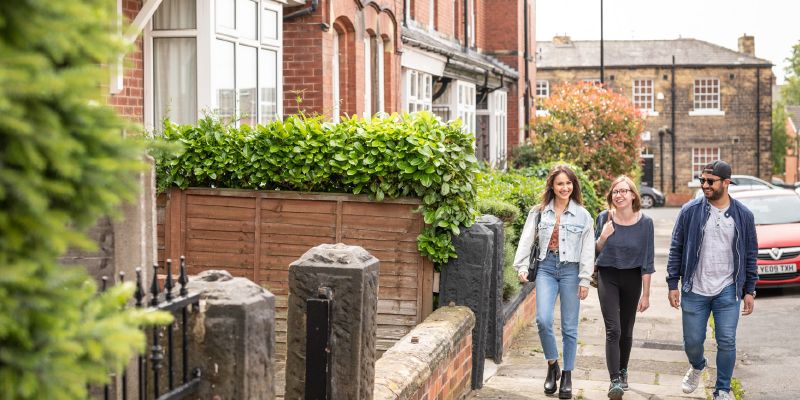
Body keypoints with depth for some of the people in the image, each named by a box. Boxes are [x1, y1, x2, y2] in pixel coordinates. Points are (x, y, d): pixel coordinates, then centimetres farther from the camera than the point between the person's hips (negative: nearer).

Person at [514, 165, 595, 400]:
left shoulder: (582, 215, 3)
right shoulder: (539, 212, 6)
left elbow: (588, 250, 2)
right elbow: (526, 240, 3)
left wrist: (584, 280, -4)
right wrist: (522, 266, -9)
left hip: (571, 269, 0)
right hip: (546, 267, 1)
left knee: (569, 327, 4)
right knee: (543, 320, -14)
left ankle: (567, 376, 17)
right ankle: (552, 366, 10)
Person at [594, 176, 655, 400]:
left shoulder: (644, 222, -8)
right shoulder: (604, 218, -6)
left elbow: (647, 261, -4)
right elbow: (595, 251, 5)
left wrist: (646, 294, -4)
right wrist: (603, 237, -16)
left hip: (632, 278, 1)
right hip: (608, 276, -1)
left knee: (626, 330, 12)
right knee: (613, 330, -12)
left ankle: (623, 371, 34)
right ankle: (615, 381, -14)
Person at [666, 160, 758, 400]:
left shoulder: (743, 215, 1)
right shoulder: (690, 211, -3)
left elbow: (751, 255, 7)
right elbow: (676, 249, 1)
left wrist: (749, 290, 4)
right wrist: (673, 284, -2)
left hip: (728, 291, 0)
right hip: (694, 290, 0)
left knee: (727, 343, 1)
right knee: (692, 341, 8)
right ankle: (697, 366, 42)